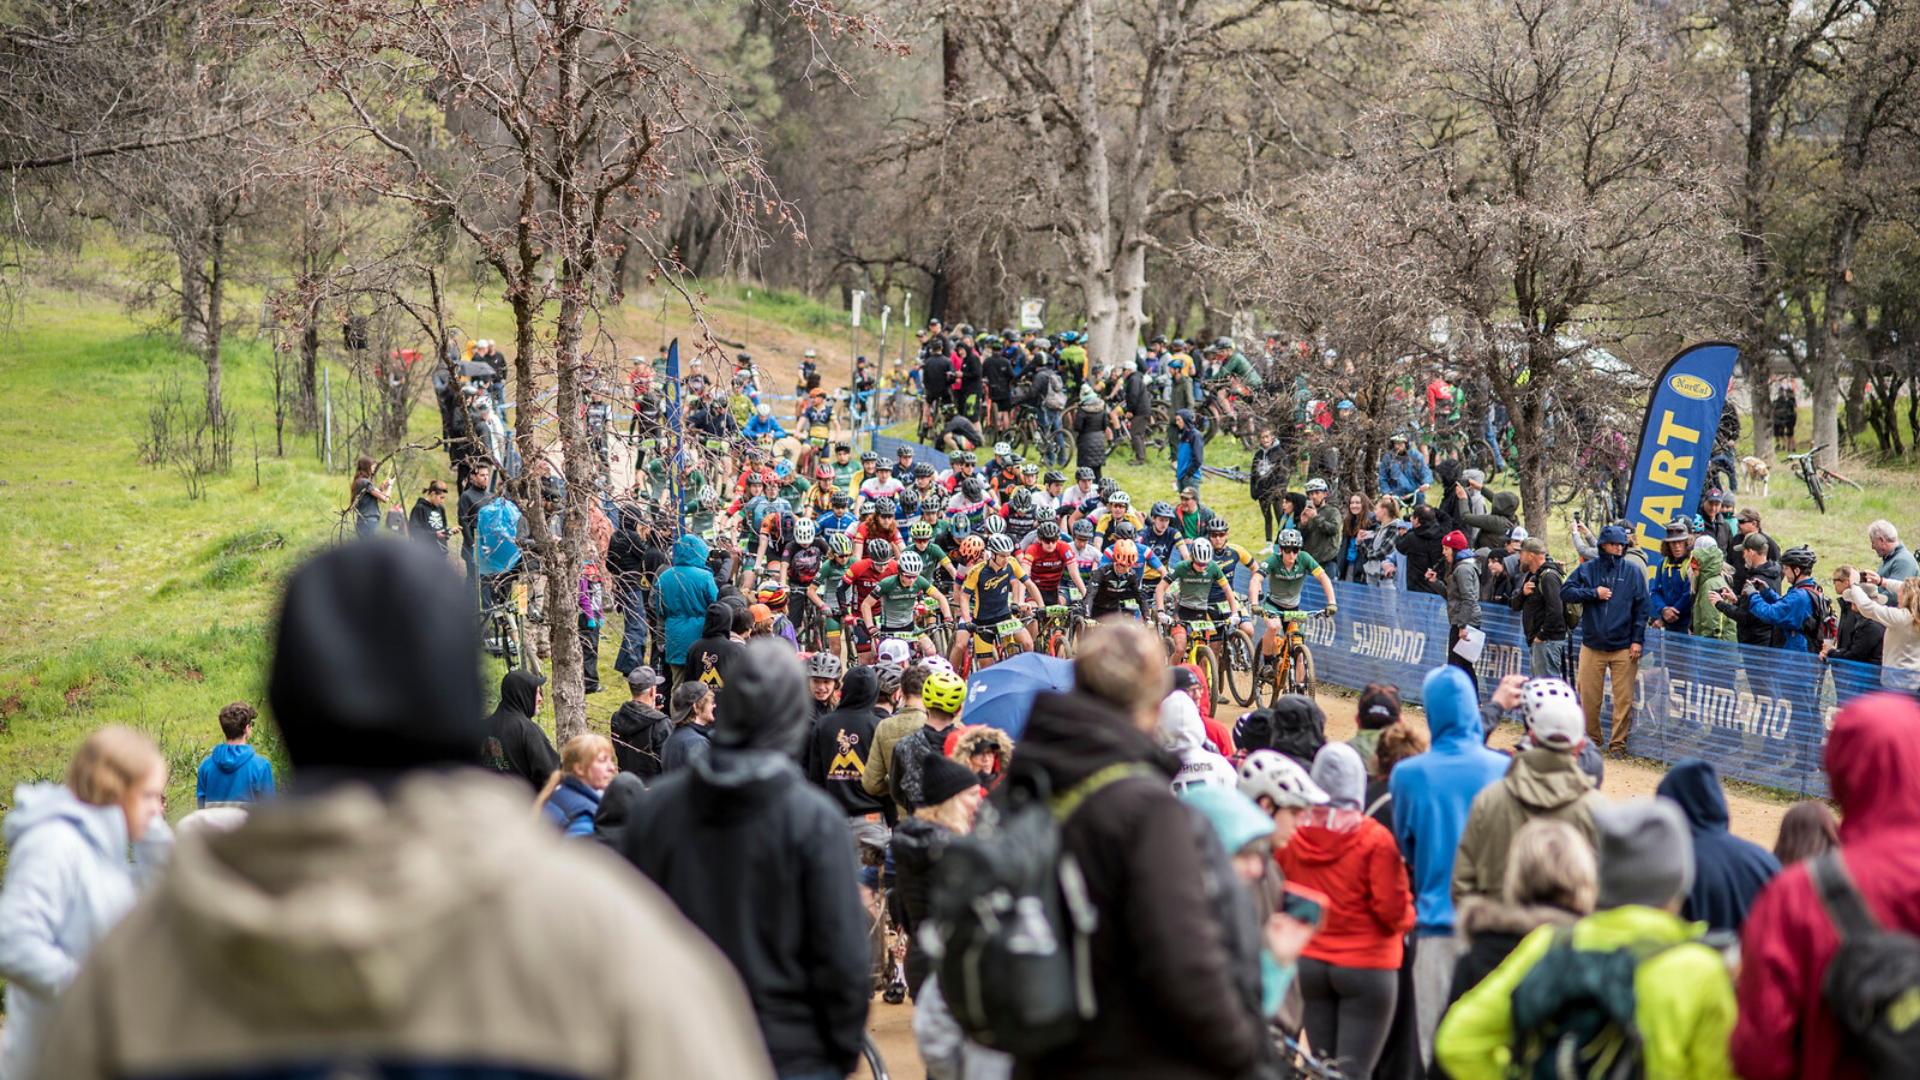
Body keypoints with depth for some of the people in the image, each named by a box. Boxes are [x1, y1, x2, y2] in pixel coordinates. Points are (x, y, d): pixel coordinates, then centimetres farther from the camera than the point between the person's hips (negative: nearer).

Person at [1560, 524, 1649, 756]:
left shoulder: (1633, 572, 5)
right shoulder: (1587, 569, 6)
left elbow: (1641, 608, 4)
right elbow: (1565, 592, -1)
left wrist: (1637, 640, -3)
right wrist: (1594, 593, -11)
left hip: (1623, 647, -1)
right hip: (1592, 645, 1)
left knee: (1624, 698, -3)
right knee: (1589, 696, 4)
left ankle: (1618, 742, 7)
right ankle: (1592, 737, 20)